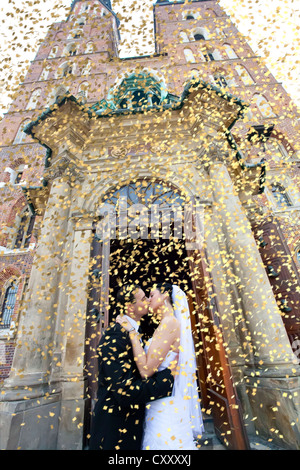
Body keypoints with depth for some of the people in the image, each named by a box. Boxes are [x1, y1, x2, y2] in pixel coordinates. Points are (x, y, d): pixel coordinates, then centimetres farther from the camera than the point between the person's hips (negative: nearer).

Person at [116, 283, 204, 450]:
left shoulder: (169, 322, -21)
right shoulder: (169, 323, 8)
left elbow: (146, 370, -25)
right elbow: (155, 364, 10)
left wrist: (132, 332, -20)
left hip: (164, 408, -9)